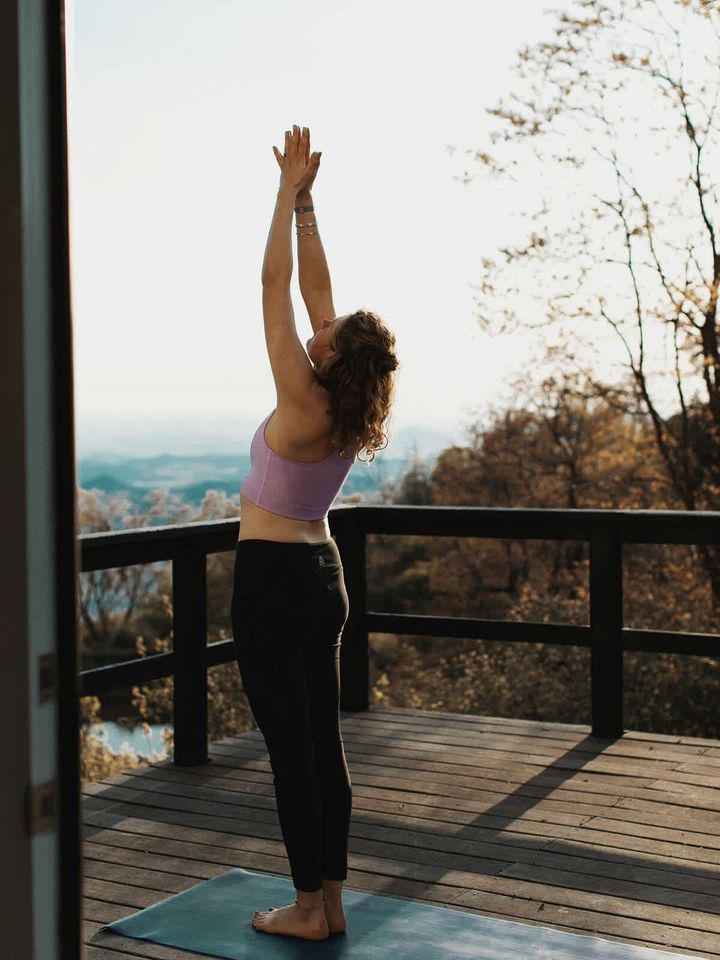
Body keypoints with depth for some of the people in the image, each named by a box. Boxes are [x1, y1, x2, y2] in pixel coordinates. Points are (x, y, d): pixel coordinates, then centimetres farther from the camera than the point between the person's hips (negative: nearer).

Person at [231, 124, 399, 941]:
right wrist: (305, 200, 10)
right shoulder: (346, 412, 2)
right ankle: (328, 902, 19)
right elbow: (313, 287, 7)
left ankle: (309, 909, 9)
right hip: (322, 576, 8)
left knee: (290, 743, 0)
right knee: (322, 742, 11)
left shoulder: (304, 406, -18)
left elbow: (276, 287, -15)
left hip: (273, 580, -8)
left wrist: (290, 193, -8)